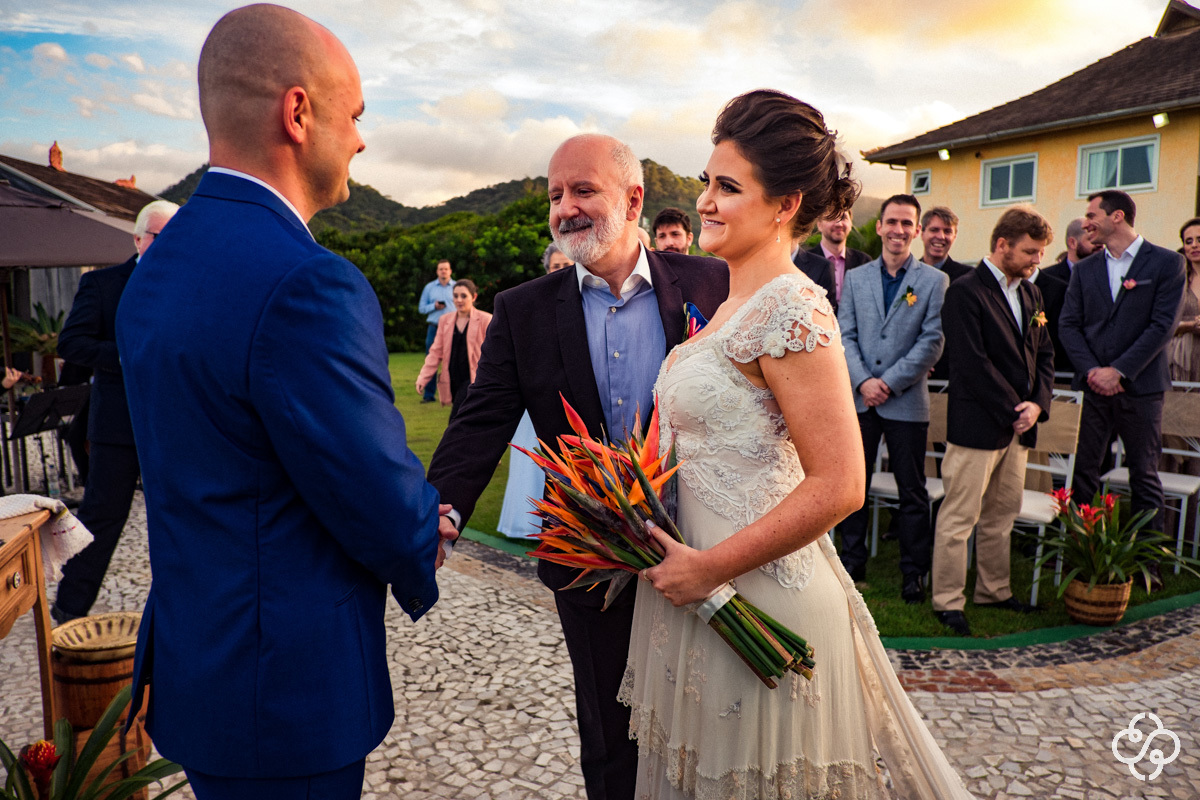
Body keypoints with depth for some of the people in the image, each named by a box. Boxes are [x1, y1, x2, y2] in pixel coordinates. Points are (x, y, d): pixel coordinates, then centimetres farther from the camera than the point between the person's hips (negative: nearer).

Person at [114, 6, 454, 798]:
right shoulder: (305, 284, -27)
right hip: (284, 689, -8)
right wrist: (421, 554, 2)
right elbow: (385, 511, -22)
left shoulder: (157, 267, 4)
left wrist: (408, 515, 6)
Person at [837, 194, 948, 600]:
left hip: (907, 401, -2)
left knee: (912, 492, 6)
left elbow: (932, 341, -5)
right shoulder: (855, 278, 8)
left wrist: (889, 382, -12)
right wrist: (863, 381, -11)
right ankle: (853, 563, 23)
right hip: (859, 398, 2)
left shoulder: (934, 280, 1)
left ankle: (913, 573, 18)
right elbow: (845, 336, 3)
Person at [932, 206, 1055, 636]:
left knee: (1002, 516, 16)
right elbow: (973, 363, -16)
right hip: (978, 425, -8)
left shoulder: (1031, 293, 15)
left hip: (1019, 424, 8)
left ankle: (994, 589, 29)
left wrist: (1037, 403, -1)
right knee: (959, 518, -1)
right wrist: (1012, 411, -14)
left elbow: (1044, 354, 16)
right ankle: (947, 601, 8)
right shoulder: (966, 292, -10)